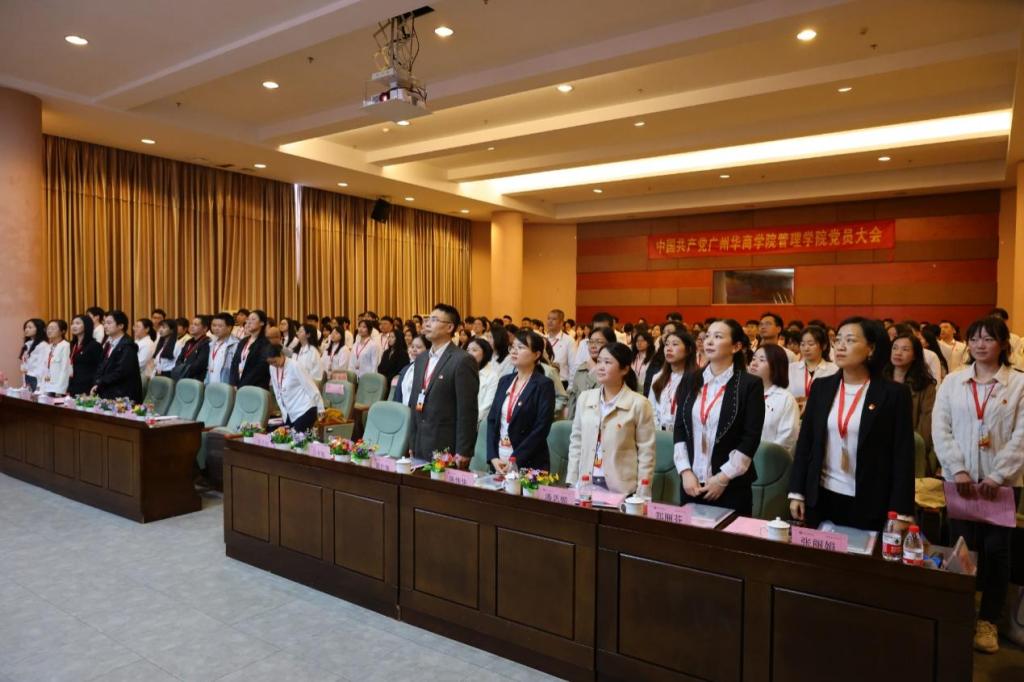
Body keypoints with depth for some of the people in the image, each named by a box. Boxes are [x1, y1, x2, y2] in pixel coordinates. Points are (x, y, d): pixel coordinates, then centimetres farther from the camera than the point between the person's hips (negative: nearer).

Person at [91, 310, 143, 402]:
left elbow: (120, 372, -17)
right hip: (107, 394, 7)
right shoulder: (108, 344, 17)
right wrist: (97, 384, -2)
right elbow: (102, 368, 15)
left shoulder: (127, 346, -10)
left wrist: (99, 384, -11)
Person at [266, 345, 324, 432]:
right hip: (291, 413, 7)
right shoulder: (272, 368, 3)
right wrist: (284, 412, 9)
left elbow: (311, 388, -13)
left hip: (305, 410, -7)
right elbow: (277, 393, 11)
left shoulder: (294, 366, -16)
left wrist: (321, 410, -10)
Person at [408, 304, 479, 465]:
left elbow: (467, 410, -14)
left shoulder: (463, 360, -12)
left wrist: (462, 452, -15)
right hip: (420, 447, 7)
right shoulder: (421, 359, 13)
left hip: (447, 448, -7)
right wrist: (412, 443, 13)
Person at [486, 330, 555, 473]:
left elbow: (541, 429, -13)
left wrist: (514, 460, -16)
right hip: (498, 462, 5)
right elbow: (492, 420, 6)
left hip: (528, 465, -5)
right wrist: (493, 457, -5)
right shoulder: (504, 381, 10)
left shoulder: (544, 385, -7)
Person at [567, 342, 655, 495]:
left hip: (622, 489, -3)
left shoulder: (639, 404, -7)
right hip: (586, 484, 4)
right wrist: (571, 482, 5)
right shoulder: (584, 398, 5)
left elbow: (646, 453, -5)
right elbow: (576, 442, 9)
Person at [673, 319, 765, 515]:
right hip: (692, 483, 4)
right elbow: (679, 429, 5)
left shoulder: (750, 384, -5)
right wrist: (685, 471, -5)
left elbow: (751, 439, -9)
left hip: (732, 486, -3)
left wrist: (723, 477, -12)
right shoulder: (690, 381, 6)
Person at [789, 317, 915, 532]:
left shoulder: (894, 393, -6)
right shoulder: (821, 387, 3)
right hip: (821, 498, 3)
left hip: (869, 504, -3)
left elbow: (903, 456, -7)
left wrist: (900, 512, -10)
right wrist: (796, 492, 2)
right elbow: (805, 441, 5)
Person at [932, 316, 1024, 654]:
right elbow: (940, 429, 0)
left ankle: (988, 620, 22)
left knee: (996, 549, 7)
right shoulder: (952, 382, 4)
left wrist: (997, 476, -13)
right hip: (960, 479, 1)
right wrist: (958, 470, -10)